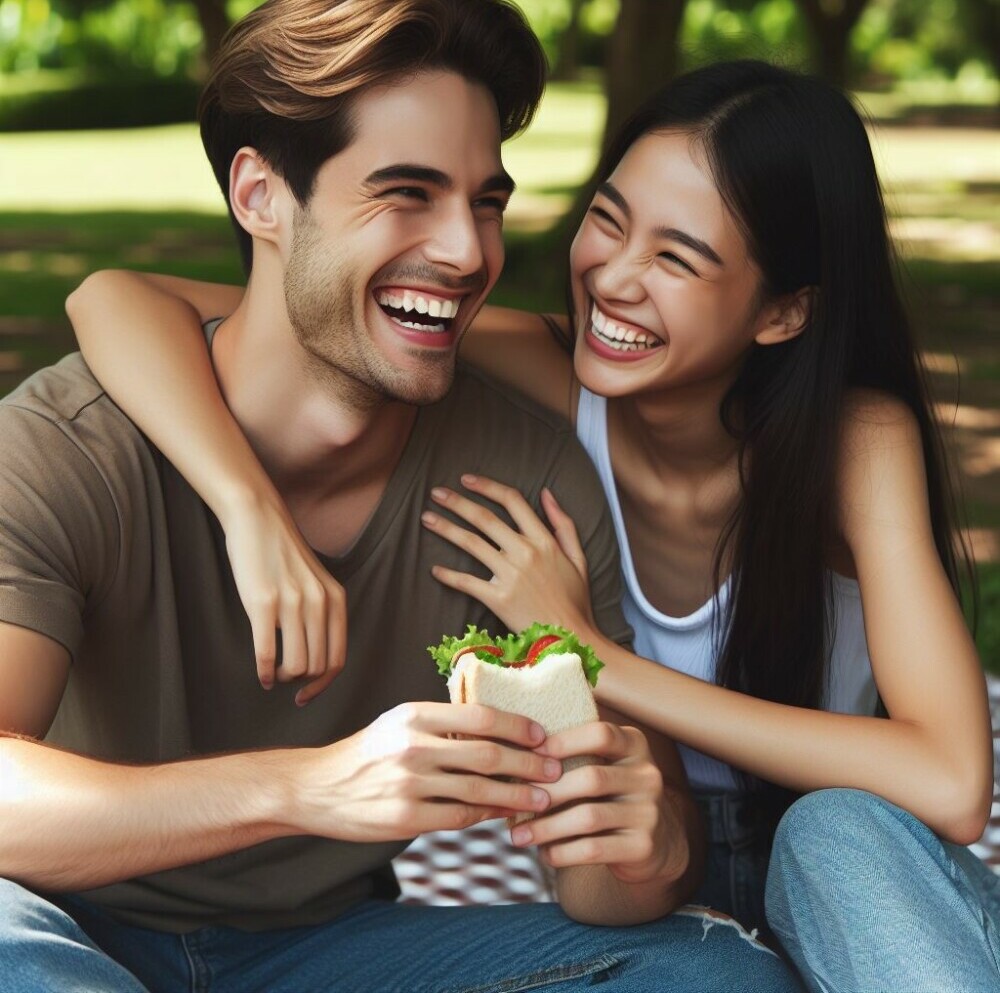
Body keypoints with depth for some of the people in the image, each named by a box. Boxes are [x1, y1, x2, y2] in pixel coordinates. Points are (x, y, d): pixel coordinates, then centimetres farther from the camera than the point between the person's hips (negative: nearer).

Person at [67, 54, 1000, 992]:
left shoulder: (860, 441, -21)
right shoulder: (539, 379, -18)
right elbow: (120, 301, -22)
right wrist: (258, 515, -43)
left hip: (855, 872, -1)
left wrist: (591, 659, -30)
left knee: (839, 830, -34)